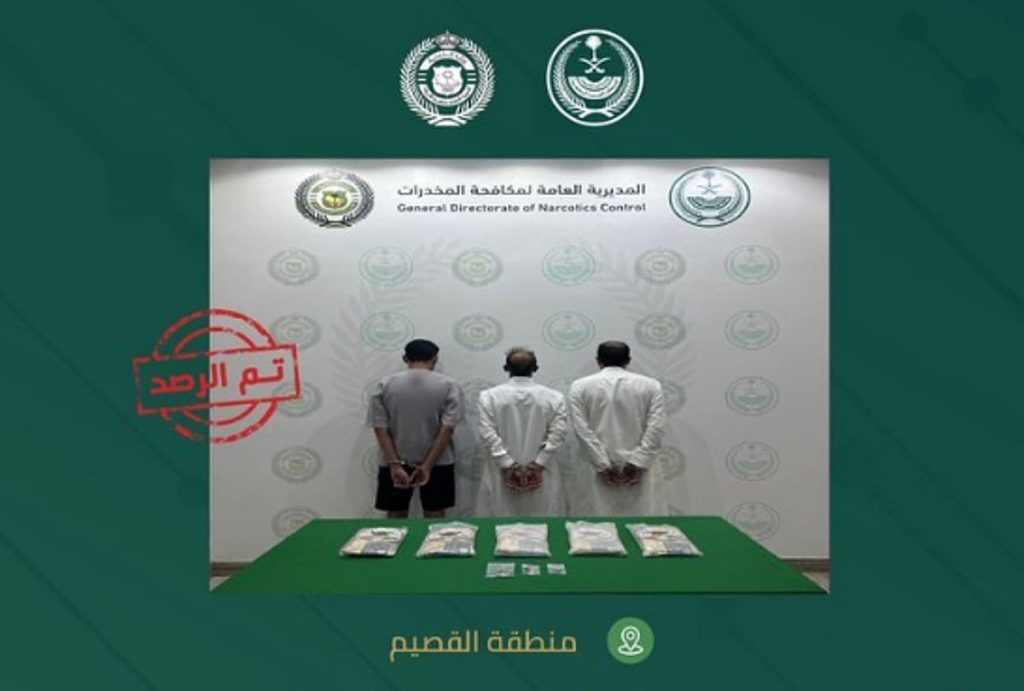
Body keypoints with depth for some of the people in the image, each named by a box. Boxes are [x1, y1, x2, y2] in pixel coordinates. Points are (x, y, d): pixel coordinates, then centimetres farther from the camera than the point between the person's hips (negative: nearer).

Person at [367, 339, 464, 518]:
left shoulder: (384, 385, -2)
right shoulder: (448, 385, -5)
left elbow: (380, 429, -7)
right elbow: (448, 429, -12)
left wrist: (394, 465, -9)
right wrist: (428, 466, -11)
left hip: (394, 463, 1)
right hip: (437, 463, -1)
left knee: (396, 519, 12)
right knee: (435, 518, 11)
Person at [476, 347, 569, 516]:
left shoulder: (490, 396, -3)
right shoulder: (554, 397, -1)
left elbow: (488, 433, -9)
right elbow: (558, 433, -9)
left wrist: (508, 465, -8)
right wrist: (538, 463, -8)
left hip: (502, 474, 0)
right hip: (541, 475, 1)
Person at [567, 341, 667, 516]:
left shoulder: (580, 387, 2)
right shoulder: (650, 385, 3)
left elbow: (582, 430, -6)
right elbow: (656, 428, -6)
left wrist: (603, 465, -5)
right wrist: (638, 463, -7)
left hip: (605, 470, 0)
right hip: (642, 468, 0)